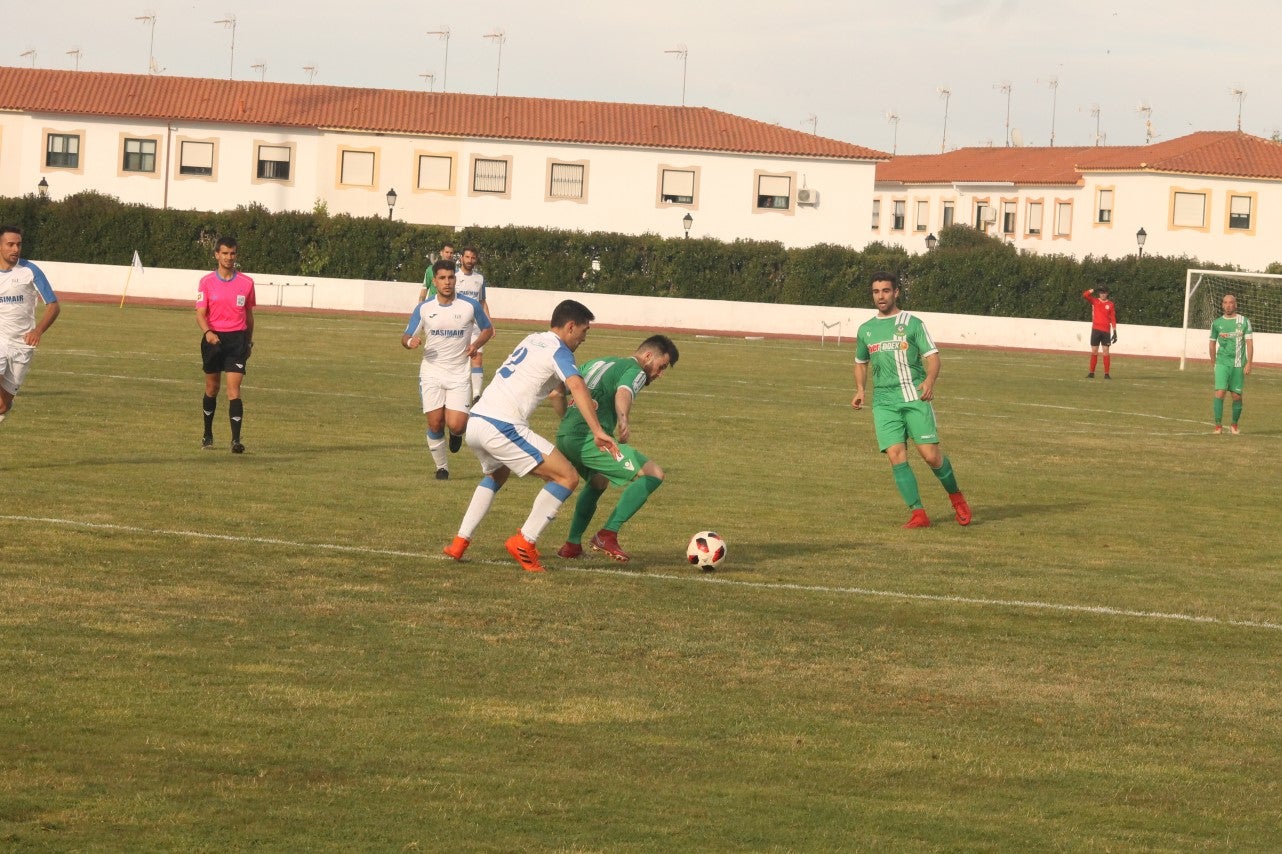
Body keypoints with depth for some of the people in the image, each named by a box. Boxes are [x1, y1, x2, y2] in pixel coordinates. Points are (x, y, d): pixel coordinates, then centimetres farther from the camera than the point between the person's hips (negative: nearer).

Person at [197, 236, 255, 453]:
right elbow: (200, 313, -6)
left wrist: (249, 340, 17)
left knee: (234, 389, -12)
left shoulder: (246, 283, 3)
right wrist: (207, 332, -24)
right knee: (212, 388, 12)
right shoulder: (207, 282, 0)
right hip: (213, 338, 1)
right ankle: (208, 435, 29)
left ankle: (236, 439, -18)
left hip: (237, 339, -1)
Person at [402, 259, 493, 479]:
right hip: (431, 373, 1)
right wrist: (410, 342, -18)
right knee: (435, 424, -5)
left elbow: (487, 329, 14)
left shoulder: (470, 306, -2)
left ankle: (457, 434, 25)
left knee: (456, 425, -14)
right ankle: (442, 467, 16)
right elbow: (405, 337, 7)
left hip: (459, 375, -1)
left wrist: (476, 344, -7)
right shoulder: (424, 309, 0)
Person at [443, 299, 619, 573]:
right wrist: (597, 431, -27)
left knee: (495, 474, 37)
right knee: (567, 478, -6)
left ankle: (460, 542, 29)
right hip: (502, 427, -9)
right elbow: (577, 386, -21)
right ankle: (524, 542, -6)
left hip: (475, 421, 9)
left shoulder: (532, 340, 22)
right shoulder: (558, 351, -3)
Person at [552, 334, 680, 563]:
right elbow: (623, 393, -23)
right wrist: (624, 421, -42)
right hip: (589, 439, -9)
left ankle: (572, 544, 30)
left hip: (563, 438, 9)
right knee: (653, 474, -9)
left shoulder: (598, 362, 28)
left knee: (597, 482, 36)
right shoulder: (635, 371, 2)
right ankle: (607, 535, -13)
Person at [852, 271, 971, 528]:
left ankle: (956, 497, 16)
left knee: (930, 455, -10)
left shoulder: (912, 323, 3)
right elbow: (861, 362, 29)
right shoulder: (865, 330, 15)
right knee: (897, 457, -11)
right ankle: (918, 514, -8)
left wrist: (929, 380, -23)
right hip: (884, 402, 3)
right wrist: (861, 390, 11)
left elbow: (932, 356, -2)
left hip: (915, 397, -3)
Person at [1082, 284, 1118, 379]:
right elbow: (1084, 295, -7)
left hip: (1106, 331, -1)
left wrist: (1115, 332, -3)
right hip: (1095, 329, 1)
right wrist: (1093, 290, -16)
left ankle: (1106, 374, -1)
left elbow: (1113, 319, 2)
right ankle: (1091, 373, 8)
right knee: (1094, 351, 3)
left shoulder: (1110, 304, 4)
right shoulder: (1094, 301, 7)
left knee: (1106, 352, -3)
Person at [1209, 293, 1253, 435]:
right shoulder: (1217, 323, 6)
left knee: (1237, 396, 3)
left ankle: (1234, 425, 19)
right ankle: (1218, 425, -9)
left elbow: (1249, 343, 0)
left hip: (1238, 364, 0)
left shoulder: (1244, 321, 2)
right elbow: (1212, 343, 17)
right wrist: (1214, 361, 18)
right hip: (1222, 363, 0)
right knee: (1220, 393, -13)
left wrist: (1249, 363, -8)